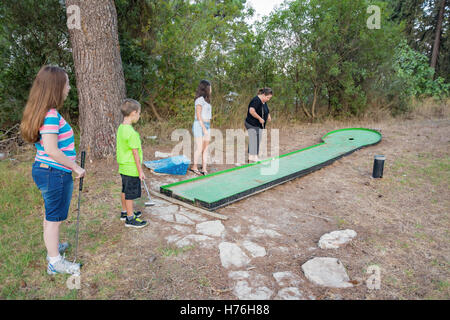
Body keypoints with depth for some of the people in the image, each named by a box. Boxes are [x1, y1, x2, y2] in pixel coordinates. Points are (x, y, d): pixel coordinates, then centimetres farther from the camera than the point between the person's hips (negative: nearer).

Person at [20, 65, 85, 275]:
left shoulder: (42, 112, 8)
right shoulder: (51, 115, -22)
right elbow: (51, 150, -28)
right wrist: (75, 167, -18)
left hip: (43, 170, 10)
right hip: (55, 174, -10)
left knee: (51, 215, 25)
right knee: (54, 218, 4)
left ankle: (53, 247, 44)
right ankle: (55, 262, 19)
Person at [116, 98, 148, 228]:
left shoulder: (121, 128, 6)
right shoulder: (131, 132, -23)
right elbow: (135, 153, -21)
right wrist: (140, 171, -14)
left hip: (123, 167, 9)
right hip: (131, 169, -9)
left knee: (125, 191, 21)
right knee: (131, 193, 2)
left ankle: (125, 212, 36)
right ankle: (130, 218, 14)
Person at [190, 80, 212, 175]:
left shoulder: (206, 100, 15)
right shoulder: (200, 99, -11)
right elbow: (198, 116, -15)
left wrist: (207, 128, 14)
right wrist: (204, 128, -17)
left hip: (207, 126, 8)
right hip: (199, 126, -8)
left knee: (206, 148, 6)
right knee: (199, 148, -4)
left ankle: (204, 169, 10)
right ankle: (194, 167, 13)